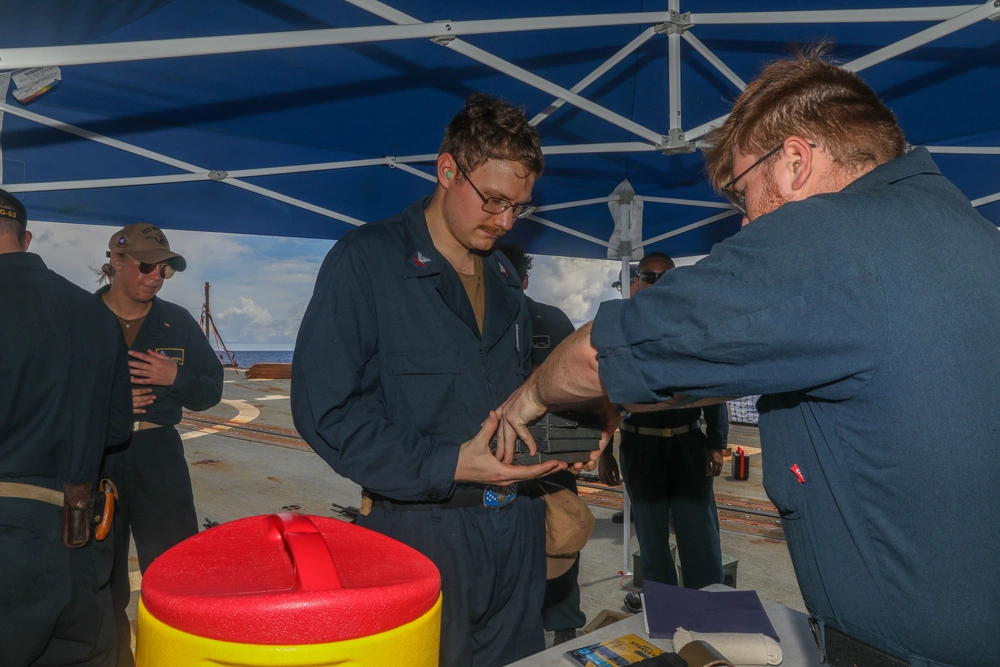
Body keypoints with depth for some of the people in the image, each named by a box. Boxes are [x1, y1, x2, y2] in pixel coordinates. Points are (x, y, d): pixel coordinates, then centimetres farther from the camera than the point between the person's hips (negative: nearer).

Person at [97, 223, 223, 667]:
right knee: (102, 581, 11)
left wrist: (174, 377, -14)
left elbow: (211, 390, 5)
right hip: (92, 460, 0)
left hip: (158, 456, 1)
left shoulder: (178, 323, 5)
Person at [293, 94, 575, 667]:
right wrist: (446, 467, -23)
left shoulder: (505, 280, 12)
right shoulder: (366, 261, -11)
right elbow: (325, 409, -17)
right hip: (422, 529, -6)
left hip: (517, 528, 7)